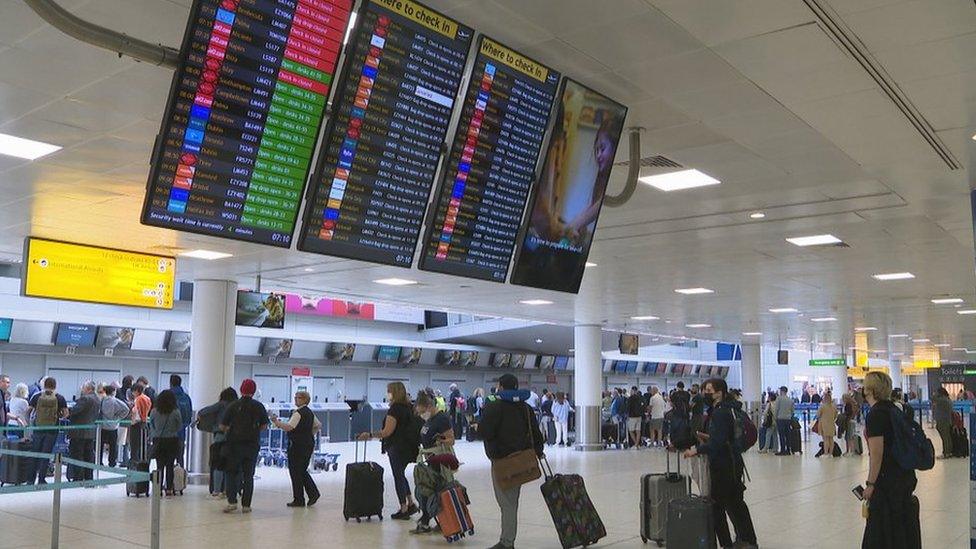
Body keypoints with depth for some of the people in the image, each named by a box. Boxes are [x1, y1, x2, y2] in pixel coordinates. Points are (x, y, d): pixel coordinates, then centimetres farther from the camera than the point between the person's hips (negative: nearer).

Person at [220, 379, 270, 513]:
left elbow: (222, 426, -3)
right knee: (248, 475, 8)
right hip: (252, 445, 1)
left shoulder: (233, 406, -5)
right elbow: (264, 426, 7)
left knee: (232, 473, 10)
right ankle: (246, 505, 7)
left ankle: (232, 501, -2)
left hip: (234, 443, -1)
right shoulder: (259, 406, -1)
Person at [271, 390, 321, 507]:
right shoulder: (310, 412, 13)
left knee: (295, 471, 1)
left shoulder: (298, 413, -16)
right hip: (309, 444, 9)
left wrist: (277, 422, -18)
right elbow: (318, 425, 21)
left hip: (298, 445, -9)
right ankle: (313, 493, 10)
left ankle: (299, 500, 6)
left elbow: (289, 427, -25)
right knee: (302, 471, 18)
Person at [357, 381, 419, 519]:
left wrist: (370, 435, -14)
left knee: (398, 477, 3)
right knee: (401, 475, 21)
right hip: (408, 448, 9)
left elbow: (387, 432, -20)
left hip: (397, 448, -9)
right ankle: (411, 504, 20)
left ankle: (404, 510, 10)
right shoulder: (408, 407, 9)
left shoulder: (395, 409, -18)